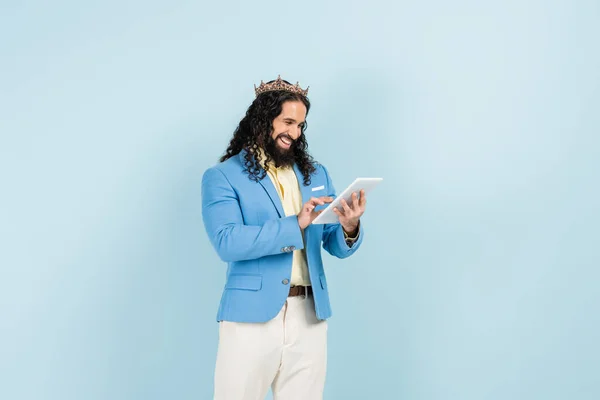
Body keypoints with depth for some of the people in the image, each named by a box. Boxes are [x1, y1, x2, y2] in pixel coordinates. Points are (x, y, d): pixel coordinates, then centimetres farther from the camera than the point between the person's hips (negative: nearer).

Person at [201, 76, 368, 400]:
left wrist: (350, 227, -12)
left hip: (309, 318, 4)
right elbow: (227, 242, -16)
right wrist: (295, 224, -22)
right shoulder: (222, 177, -1)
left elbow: (338, 247, 12)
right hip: (250, 317, -4)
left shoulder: (316, 174, 13)